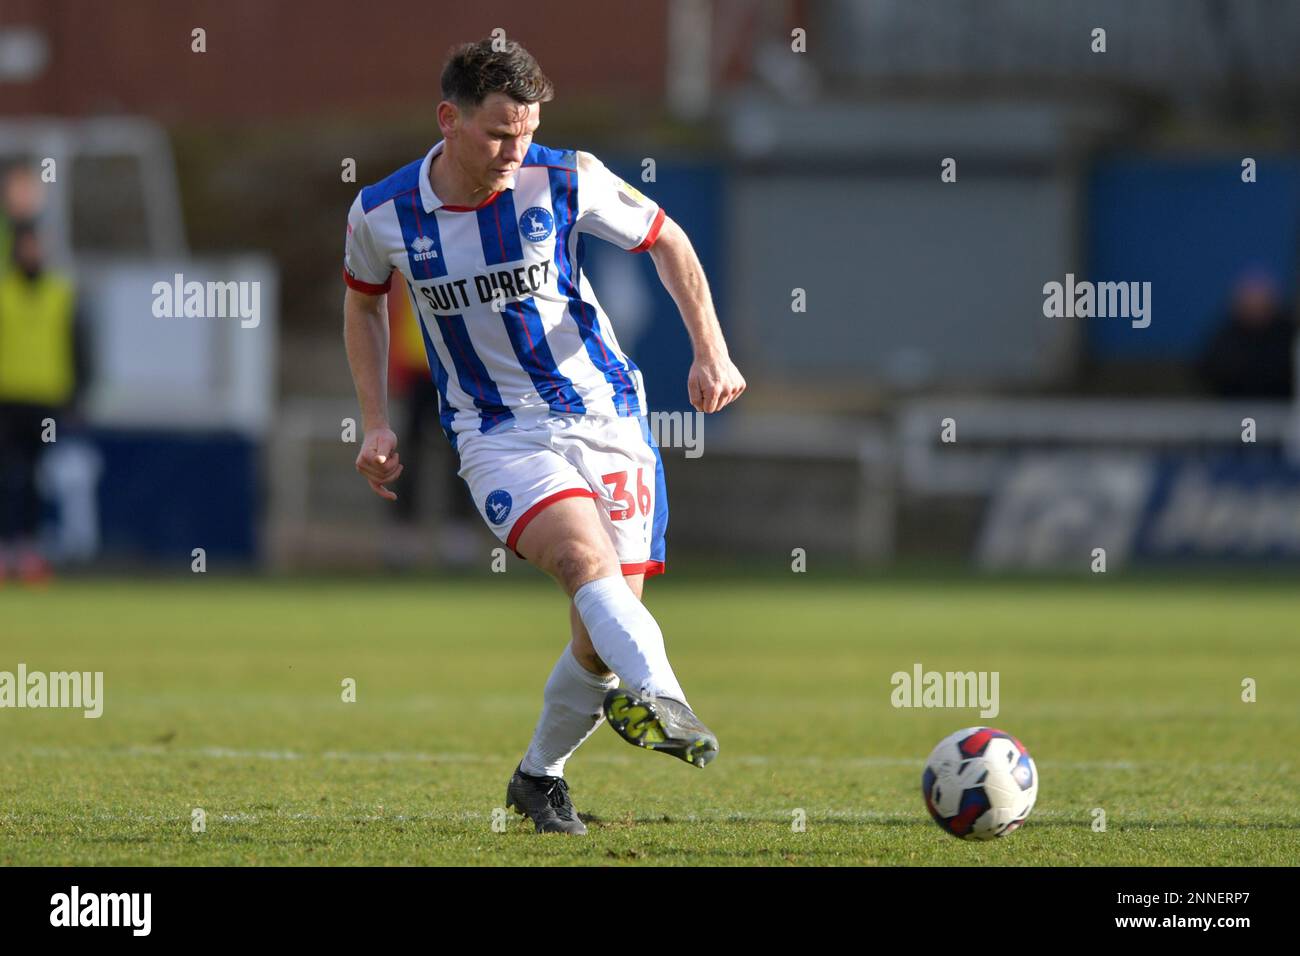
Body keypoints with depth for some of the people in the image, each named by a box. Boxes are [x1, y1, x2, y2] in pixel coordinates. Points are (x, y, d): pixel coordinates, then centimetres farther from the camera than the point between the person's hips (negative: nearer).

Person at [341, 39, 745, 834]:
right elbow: (363, 300, 17)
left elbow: (667, 241, 8)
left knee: (605, 631, -1)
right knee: (586, 557, -31)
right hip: (498, 434, -2)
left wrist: (712, 351, -1)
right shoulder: (382, 215, -5)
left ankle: (540, 776, 23)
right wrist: (377, 424, 11)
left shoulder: (565, 181, -7)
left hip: (607, 416, 2)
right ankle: (664, 704, -54)